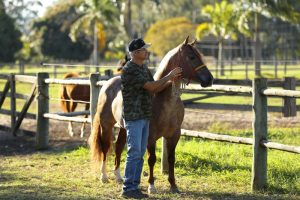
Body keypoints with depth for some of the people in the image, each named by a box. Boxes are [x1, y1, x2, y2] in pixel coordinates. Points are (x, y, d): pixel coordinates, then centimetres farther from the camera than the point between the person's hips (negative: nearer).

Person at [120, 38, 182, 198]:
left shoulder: (144, 68, 14)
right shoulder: (129, 70, -16)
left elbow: (154, 89, 15)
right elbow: (150, 86, -18)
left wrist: (171, 81, 2)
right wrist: (169, 76, -10)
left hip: (145, 117, 9)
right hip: (133, 117, -9)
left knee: (140, 153, 10)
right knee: (134, 153, -9)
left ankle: (135, 186, 14)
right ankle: (128, 188, -5)